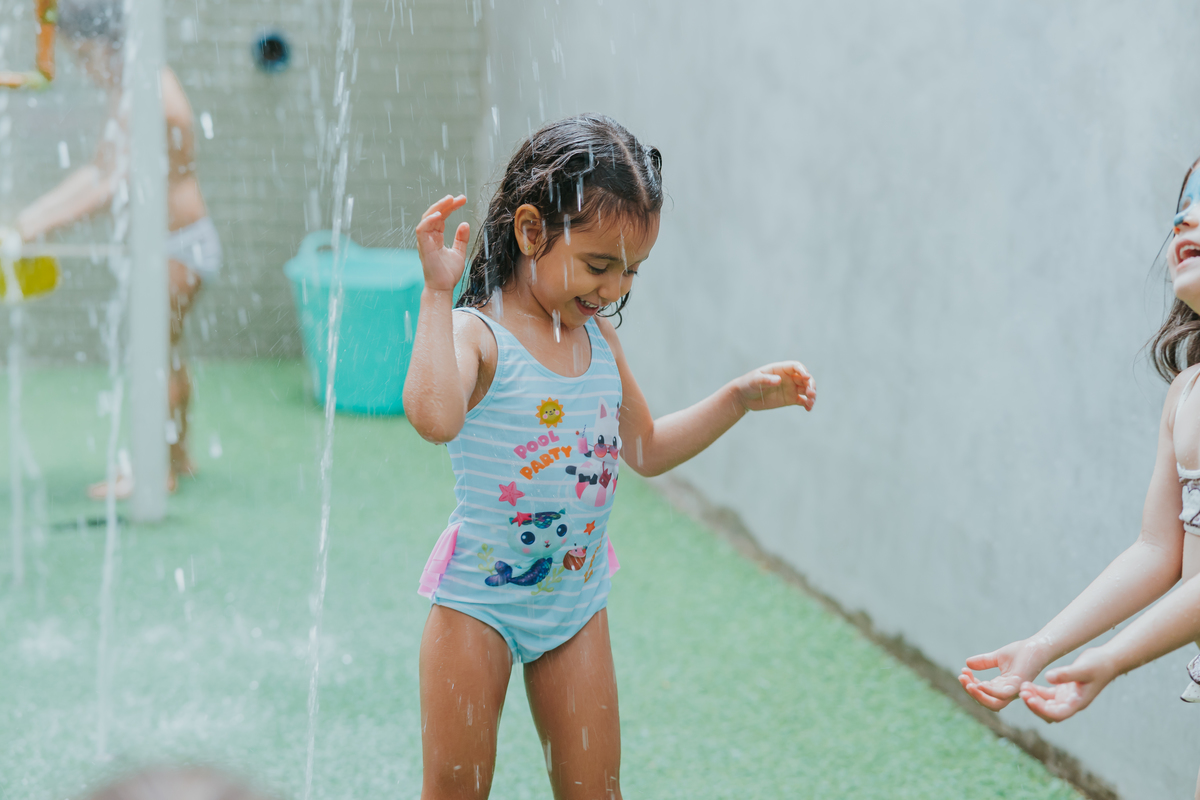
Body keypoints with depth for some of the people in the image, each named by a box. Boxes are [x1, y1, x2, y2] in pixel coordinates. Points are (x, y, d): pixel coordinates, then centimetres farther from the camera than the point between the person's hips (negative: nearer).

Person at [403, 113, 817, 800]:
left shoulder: (600, 337, 4)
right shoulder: (477, 335, -19)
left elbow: (647, 449, 17)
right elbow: (434, 416, -43)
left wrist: (739, 397, 9)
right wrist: (438, 292, -37)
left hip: (578, 599, 6)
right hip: (481, 598, -5)